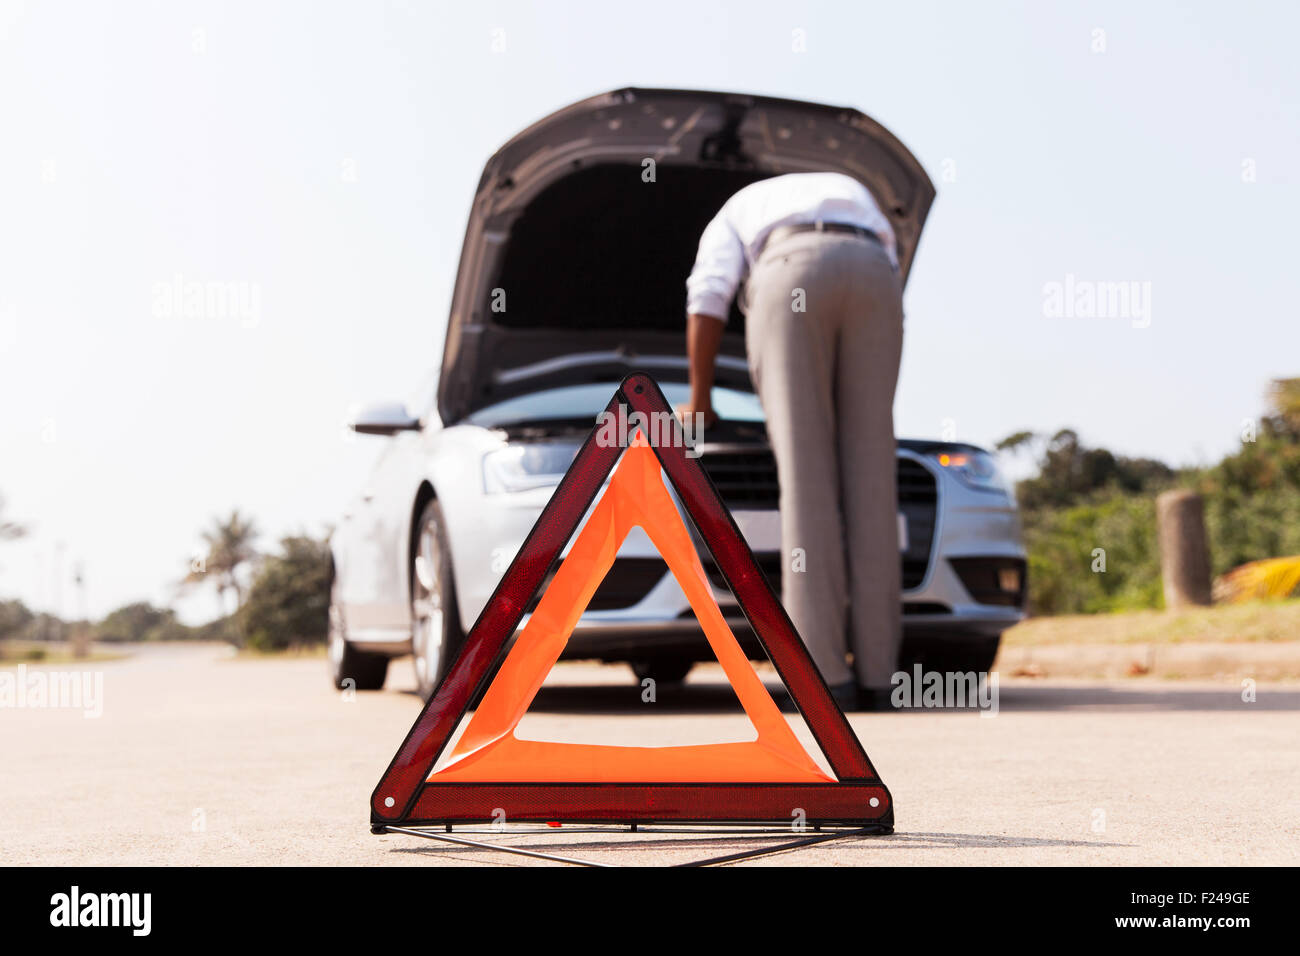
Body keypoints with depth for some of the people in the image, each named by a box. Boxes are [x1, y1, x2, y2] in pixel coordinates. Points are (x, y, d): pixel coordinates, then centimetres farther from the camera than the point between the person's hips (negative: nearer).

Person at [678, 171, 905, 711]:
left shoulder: (736, 214, 36)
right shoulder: (855, 196, 46)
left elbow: (708, 296, 15)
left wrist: (699, 400, 21)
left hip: (790, 280, -2)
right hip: (873, 282, 2)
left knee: (806, 478, -5)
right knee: (869, 477, 1)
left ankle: (828, 673, -13)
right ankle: (875, 676, -5)